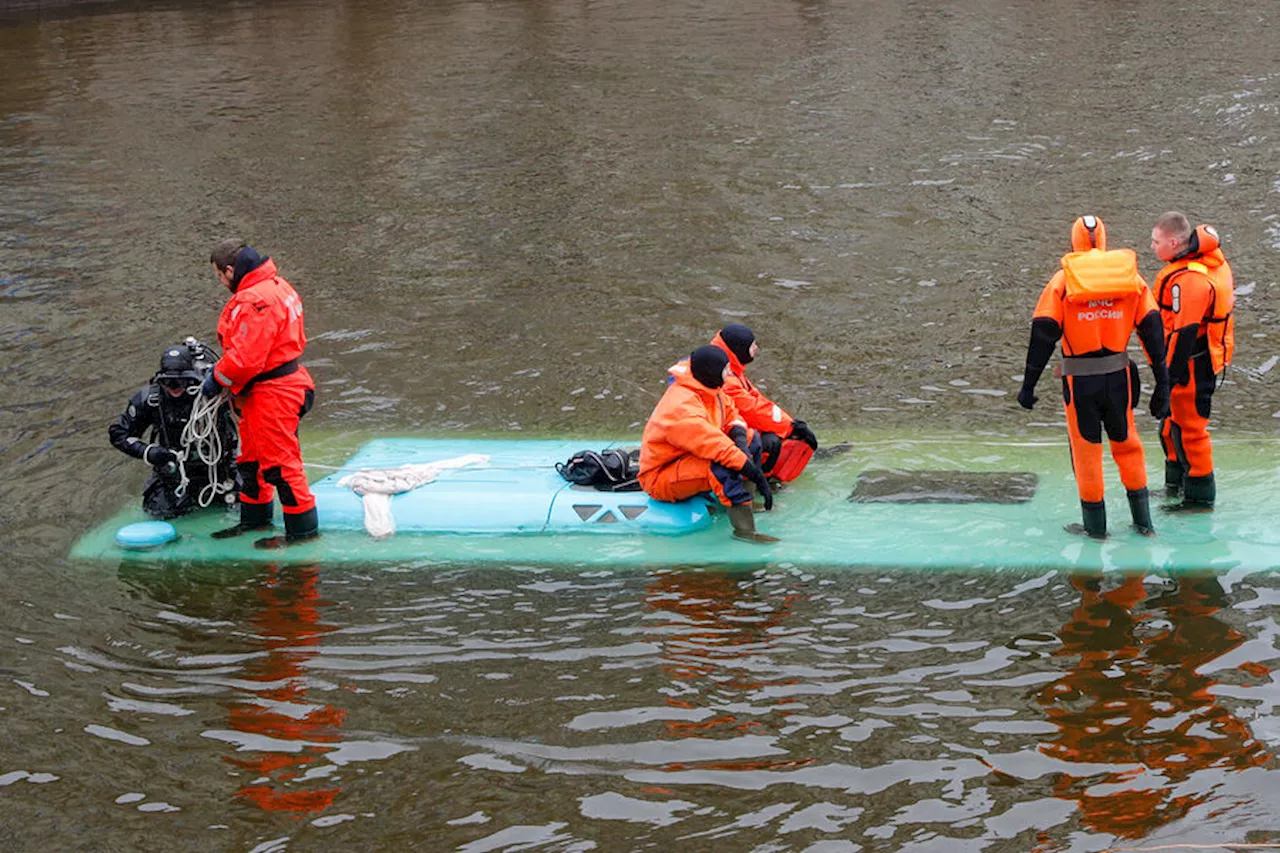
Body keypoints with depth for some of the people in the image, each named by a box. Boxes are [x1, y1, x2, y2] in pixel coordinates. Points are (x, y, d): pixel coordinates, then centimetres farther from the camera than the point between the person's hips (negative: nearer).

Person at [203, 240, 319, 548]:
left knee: (279, 460, -3)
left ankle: (302, 528, 6)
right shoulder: (276, 287, 9)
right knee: (251, 456, 22)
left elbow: (245, 358, -27)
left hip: (272, 395, -11)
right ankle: (255, 518, 36)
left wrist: (217, 379, -10)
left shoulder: (254, 302, -25)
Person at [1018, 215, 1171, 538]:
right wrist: (1162, 383, 5)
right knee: (1126, 443, 19)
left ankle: (1095, 524, 18)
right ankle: (1143, 520, 22)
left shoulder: (1062, 280, -5)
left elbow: (1043, 335, -9)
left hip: (1080, 381, -3)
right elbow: (1152, 329, 1)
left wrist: (1029, 385, -4)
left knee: (1086, 448, 11)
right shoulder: (1131, 277, 3)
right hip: (1119, 377, 3)